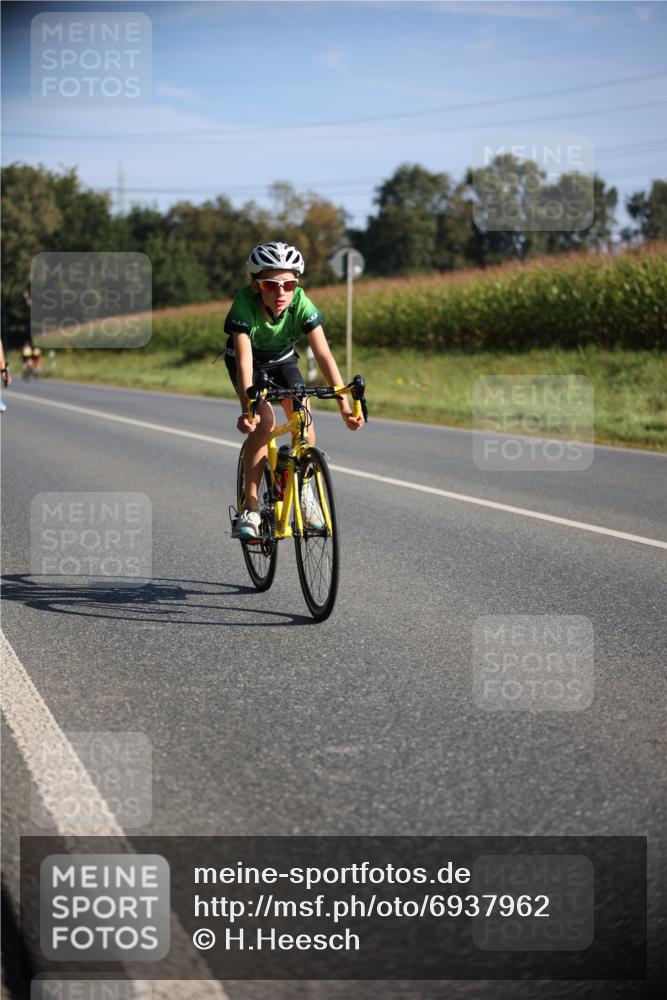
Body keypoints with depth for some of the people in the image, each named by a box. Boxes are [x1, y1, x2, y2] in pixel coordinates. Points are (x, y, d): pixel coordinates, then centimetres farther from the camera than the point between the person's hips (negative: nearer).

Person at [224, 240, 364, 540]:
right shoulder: (245, 304, -36)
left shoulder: (302, 304, -31)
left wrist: (344, 404, -45)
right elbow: (244, 360, -41)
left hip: (282, 361, 2)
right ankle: (250, 509, -19)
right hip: (249, 362, -2)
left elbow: (323, 354, -36)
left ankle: (304, 492, 2)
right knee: (263, 420, -26)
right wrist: (247, 408, -55)